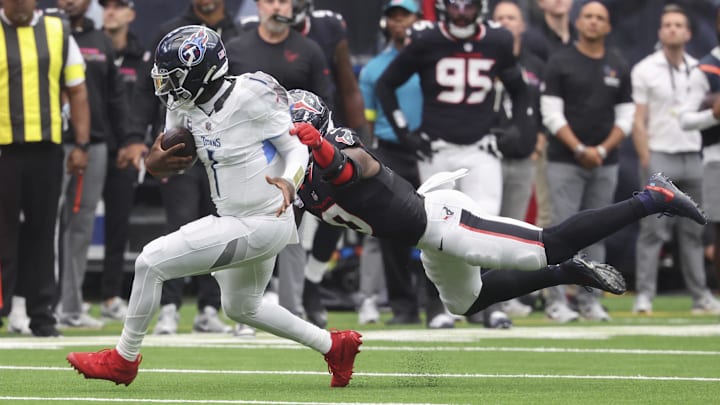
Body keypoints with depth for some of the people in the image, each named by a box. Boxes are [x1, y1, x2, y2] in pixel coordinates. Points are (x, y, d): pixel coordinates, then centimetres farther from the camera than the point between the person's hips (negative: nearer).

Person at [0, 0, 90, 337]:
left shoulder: (58, 33, 9)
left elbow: (77, 92, 11)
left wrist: (81, 145, 3)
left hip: (46, 148, 2)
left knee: (42, 232, 5)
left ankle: (41, 314, 10)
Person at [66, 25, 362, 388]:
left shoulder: (251, 96, -22)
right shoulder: (185, 108, 0)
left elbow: (296, 147, -12)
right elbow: (168, 159, 10)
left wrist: (289, 182, -32)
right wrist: (154, 163, -14)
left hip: (262, 226, -9)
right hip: (234, 220, 9)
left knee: (151, 262, -10)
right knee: (241, 308, 28)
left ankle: (124, 359, 7)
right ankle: (334, 345, 39)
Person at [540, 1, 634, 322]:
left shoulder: (619, 68, 11)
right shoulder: (560, 63, 0)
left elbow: (625, 118, 9)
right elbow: (552, 115, -6)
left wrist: (602, 150, -6)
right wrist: (580, 149, -14)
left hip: (605, 163, 4)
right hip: (565, 161, -4)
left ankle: (589, 300, 9)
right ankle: (556, 300, -6)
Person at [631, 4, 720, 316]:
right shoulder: (645, 70, 0)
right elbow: (638, 121, -4)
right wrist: (646, 161, -11)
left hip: (692, 158, 4)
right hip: (659, 157, -4)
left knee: (693, 231, 6)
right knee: (654, 230, -8)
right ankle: (644, 295, -8)